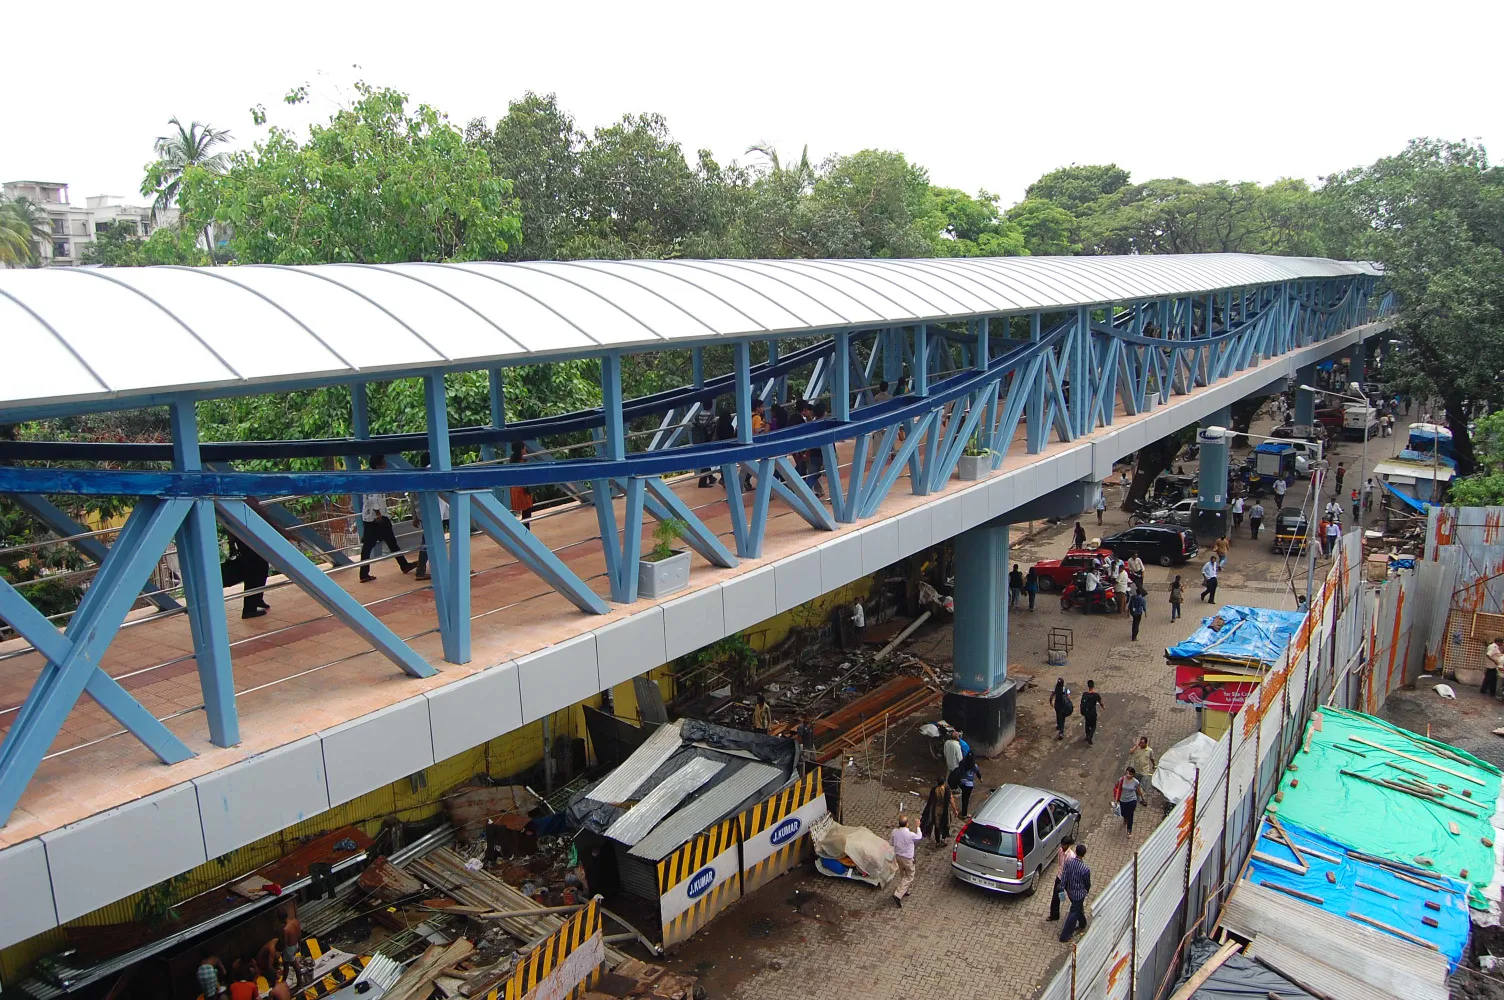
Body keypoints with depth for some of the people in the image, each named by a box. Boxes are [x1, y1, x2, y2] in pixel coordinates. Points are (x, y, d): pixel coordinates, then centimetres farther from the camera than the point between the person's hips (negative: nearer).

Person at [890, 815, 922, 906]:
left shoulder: (895, 831, -13)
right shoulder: (910, 835, -29)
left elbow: (891, 842, 4)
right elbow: (919, 837, -6)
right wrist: (918, 827, 7)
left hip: (898, 856, 6)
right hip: (907, 858, -6)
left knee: (903, 875, 27)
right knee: (909, 877, 10)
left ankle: (904, 891, 44)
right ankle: (898, 895, -1)